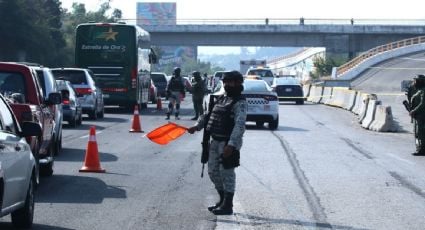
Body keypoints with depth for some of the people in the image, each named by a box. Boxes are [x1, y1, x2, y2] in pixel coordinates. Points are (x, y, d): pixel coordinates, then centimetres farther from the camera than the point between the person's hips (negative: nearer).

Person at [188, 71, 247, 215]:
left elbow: (240, 125, -21)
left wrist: (231, 145, -29)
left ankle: (228, 206, 4)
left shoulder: (240, 103, -12)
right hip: (215, 141, 9)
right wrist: (197, 126, 4)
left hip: (228, 143, -9)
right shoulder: (221, 99, 15)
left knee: (227, 173, -4)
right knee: (213, 172, 14)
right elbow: (208, 114, 20)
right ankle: (223, 200, 28)